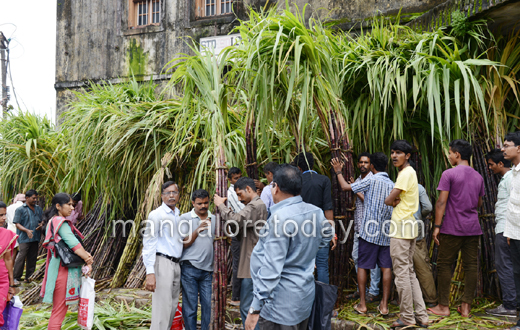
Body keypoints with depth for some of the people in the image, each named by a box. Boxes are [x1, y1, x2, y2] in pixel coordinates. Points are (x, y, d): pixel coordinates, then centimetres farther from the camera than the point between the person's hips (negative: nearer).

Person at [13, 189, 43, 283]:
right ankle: (16, 278, 0)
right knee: (21, 257, -9)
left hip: (35, 238, 5)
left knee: (32, 258, 9)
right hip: (24, 238, -5)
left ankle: (29, 277, 20)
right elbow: (17, 224, -6)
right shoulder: (20, 209, -1)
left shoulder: (39, 209, 15)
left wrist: (41, 224, -4)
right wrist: (27, 230, -21)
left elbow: (42, 220, 21)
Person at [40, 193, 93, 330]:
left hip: (64, 268, 10)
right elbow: (74, 244, -21)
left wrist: (85, 254, -4)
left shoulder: (54, 221, 14)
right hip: (63, 269, -10)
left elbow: (72, 243, 9)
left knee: (59, 307, 19)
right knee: (59, 309, -2)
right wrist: (88, 261, -11)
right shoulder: (61, 223, -16)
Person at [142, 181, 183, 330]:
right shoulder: (156, 214, -6)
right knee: (162, 308, -9)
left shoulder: (179, 216, 15)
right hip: (163, 263, -7)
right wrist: (150, 273, -19)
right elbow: (149, 243, -12)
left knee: (172, 308, 10)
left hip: (176, 265, 7)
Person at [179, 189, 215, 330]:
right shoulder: (185, 218, 3)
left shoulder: (214, 219, 13)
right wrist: (197, 230, -17)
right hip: (190, 267, -3)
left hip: (208, 269, 3)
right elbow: (184, 243, -3)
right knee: (190, 305, 2)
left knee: (208, 305, 2)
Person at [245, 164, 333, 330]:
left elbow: (271, 268, -25)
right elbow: (327, 234, 24)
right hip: (305, 297, 8)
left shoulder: (280, 218, -22)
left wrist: (255, 309, -21)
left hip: (282, 304, -8)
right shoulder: (316, 212, 1)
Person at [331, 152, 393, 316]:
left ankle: (362, 304, 9)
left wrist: (338, 171, 9)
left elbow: (346, 187, -8)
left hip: (369, 230, -5)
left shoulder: (371, 180, -10)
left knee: (362, 266, 5)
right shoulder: (392, 185, 8)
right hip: (386, 231, 5)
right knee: (386, 267, 6)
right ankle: (384, 305, 8)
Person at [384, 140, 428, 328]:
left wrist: (394, 201, 3)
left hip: (401, 227, -10)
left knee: (402, 273, -3)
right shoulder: (409, 172, 17)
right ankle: (421, 316, 17)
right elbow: (392, 200, 16)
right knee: (409, 272, 13)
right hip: (408, 226, 10)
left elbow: (388, 200, -18)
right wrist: (397, 201, -5)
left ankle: (407, 318, 5)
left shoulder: (406, 173, -14)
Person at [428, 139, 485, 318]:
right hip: (473, 229, 6)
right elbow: (479, 203, 19)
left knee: (444, 265, 3)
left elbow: (441, 202, -12)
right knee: (471, 266, 7)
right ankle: (466, 307, 11)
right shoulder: (478, 177, 11)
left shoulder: (449, 174, -8)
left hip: (453, 228, -6)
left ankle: (444, 306, 7)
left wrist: (437, 226, -10)